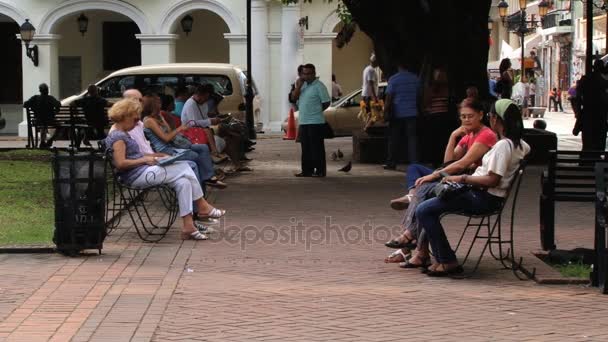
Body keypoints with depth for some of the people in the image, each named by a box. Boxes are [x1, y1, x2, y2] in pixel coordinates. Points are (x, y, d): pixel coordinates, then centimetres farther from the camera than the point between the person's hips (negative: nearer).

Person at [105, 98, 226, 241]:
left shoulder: (121, 134, 20)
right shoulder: (117, 136, -13)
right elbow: (120, 163, -22)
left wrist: (151, 156, 12)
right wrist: (144, 160, -14)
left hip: (142, 172, 10)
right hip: (137, 176, -10)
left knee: (183, 181, -6)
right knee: (184, 169, -7)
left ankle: (188, 226, -13)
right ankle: (203, 207, 6)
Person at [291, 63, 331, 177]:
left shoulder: (319, 86, -9)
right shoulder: (303, 84, 14)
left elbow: (326, 102, -10)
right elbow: (295, 97, 6)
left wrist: (316, 111, 0)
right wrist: (298, 86, -7)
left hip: (315, 122, -7)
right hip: (303, 121, 8)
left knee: (317, 147, -4)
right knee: (306, 148, 12)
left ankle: (320, 171, 0)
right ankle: (307, 170, 19)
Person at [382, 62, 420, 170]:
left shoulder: (393, 79, -7)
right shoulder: (415, 78, 3)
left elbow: (389, 98, -9)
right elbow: (419, 95, 10)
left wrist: (386, 112, -3)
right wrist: (419, 110, 20)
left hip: (397, 113, -2)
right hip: (412, 113, 2)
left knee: (394, 139, 5)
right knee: (412, 138, 1)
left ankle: (391, 163, 8)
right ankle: (414, 162, -6)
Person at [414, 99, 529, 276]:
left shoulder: (503, 145, -20)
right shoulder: (519, 143, 8)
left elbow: (492, 180, -25)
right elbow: (527, 149, 33)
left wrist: (462, 178, -17)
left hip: (484, 199, -11)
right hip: (485, 196, 11)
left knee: (424, 210, -17)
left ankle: (448, 262, -12)